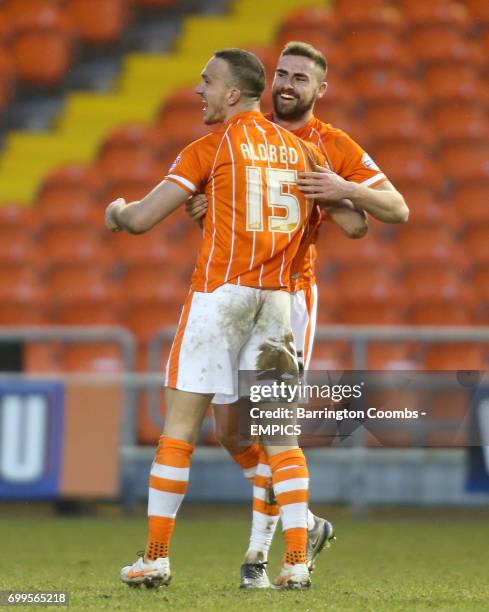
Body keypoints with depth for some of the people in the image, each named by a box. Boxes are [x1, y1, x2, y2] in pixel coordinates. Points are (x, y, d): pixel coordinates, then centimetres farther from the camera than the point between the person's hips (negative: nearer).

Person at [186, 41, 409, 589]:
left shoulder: (335, 148, -1)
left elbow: (398, 210, -6)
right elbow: (204, 197, 14)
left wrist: (344, 189, -24)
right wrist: (197, 207, -11)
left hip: (290, 297, -4)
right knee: (229, 429, 4)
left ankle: (258, 551, -3)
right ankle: (303, 523, 22)